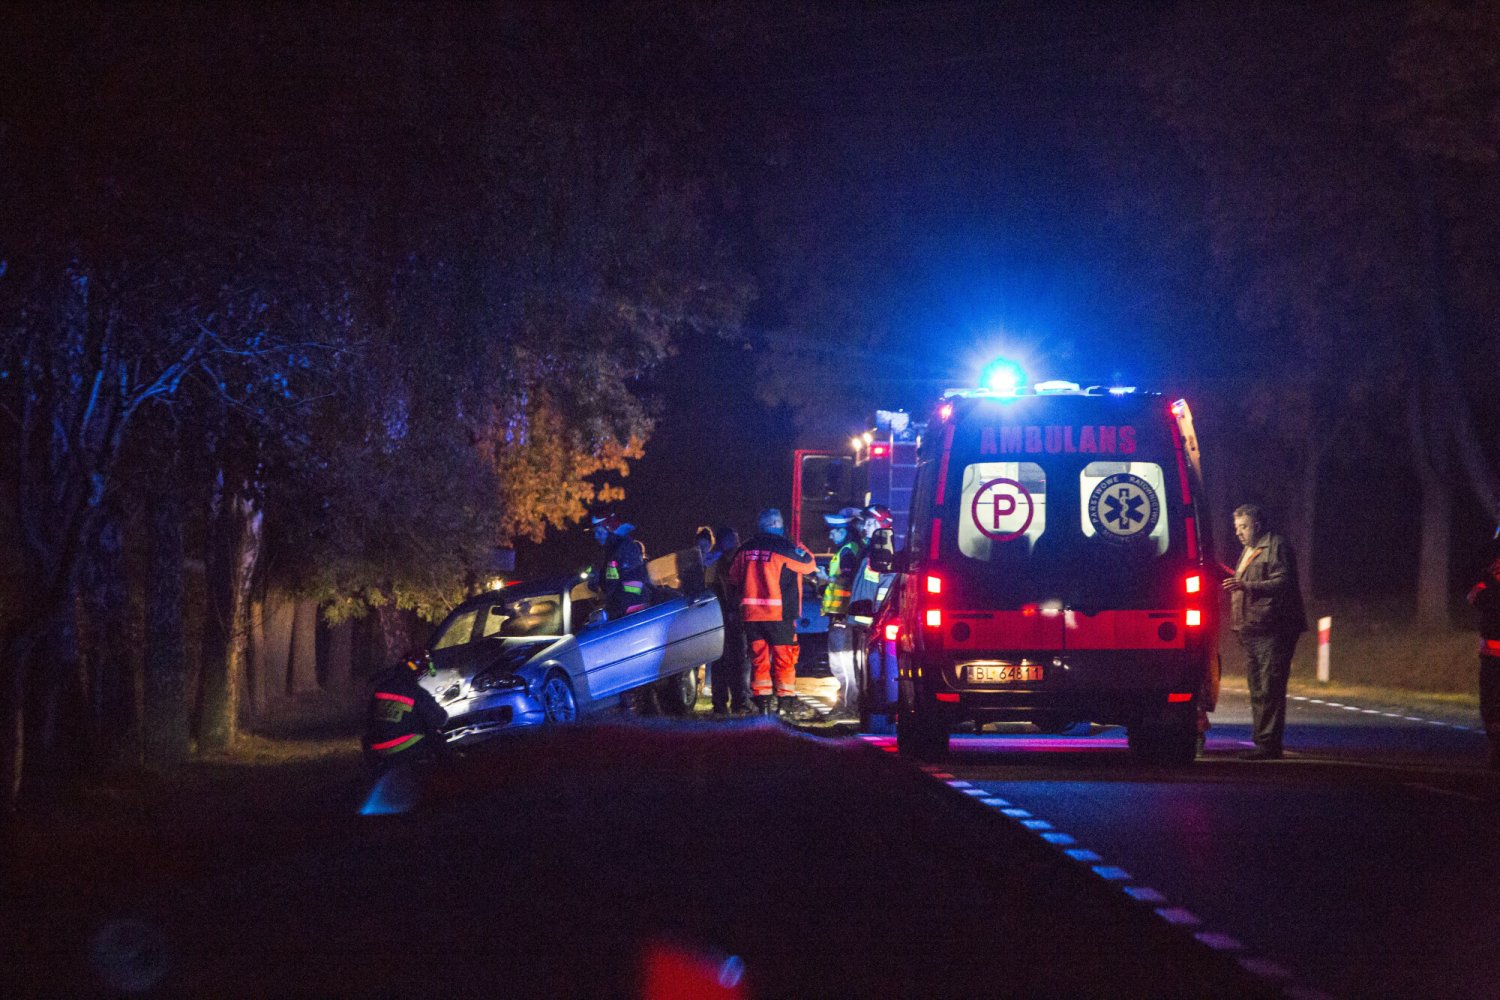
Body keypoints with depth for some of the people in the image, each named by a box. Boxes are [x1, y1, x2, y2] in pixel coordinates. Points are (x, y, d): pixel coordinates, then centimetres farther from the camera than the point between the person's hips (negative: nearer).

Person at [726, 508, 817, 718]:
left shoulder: (746, 550, 6)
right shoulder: (784, 549, -9)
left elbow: (733, 578, 17)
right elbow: (809, 564, 3)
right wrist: (802, 549, 22)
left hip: (751, 614, 4)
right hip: (779, 614, -4)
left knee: (758, 657, 8)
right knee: (784, 657, 4)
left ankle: (762, 701, 5)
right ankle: (785, 700, 3)